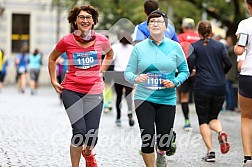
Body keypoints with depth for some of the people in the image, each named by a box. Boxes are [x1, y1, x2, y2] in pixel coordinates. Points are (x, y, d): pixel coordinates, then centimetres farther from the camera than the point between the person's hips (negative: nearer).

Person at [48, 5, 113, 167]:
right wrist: (54, 81, 11)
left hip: (94, 92, 1)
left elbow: (110, 54, 22)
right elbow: (52, 58, 14)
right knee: (79, 131, -16)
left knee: (92, 135, 0)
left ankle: (88, 153, 37)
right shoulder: (67, 41, -6)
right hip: (72, 91, -1)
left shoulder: (102, 40, -3)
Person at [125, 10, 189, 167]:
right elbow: (128, 72, 3)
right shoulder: (139, 47, 2)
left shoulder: (175, 47, 2)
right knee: (147, 137, -12)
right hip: (144, 98, -1)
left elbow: (184, 71, 8)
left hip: (167, 99, 1)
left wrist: (175, 82, -11)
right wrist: (136, 78, -20)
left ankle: (161, 154, 41)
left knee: (164, 139, 3)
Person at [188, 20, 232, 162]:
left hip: (202, 88, -3)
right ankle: (221, 132, -16)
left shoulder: (194, 46, 0)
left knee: (203, 121, 6)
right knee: (213, 117, 17)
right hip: (220, 88, 3)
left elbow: (190, 66, -9)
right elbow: (228, 64, -2)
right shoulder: (220, 45, 7)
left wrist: (189, 72, 13)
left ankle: (210, 151, -6)